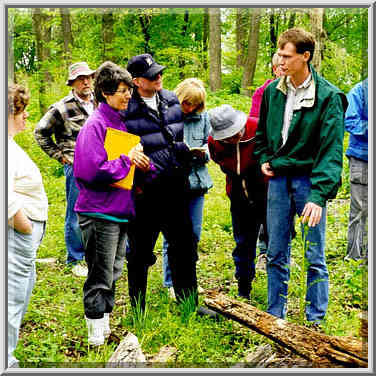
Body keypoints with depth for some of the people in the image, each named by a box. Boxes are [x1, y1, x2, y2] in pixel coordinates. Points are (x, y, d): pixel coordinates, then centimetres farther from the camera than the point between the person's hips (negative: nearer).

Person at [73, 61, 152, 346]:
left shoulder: (120, 122, 12)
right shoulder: (95, 125, -14)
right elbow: (95, 171, -23)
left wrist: (141, 163, -4)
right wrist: (128, 160, -15)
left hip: (121, 212, 9)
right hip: (100, 213, -9)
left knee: (113, 273, 16)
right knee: (100, 277, -2)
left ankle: (106, 327, 28)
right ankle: (96, 335, 8)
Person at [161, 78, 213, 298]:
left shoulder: (203, 117, 8)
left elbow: (210, 145, 15)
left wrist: (203, 152, -6)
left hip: (196, 180, 5)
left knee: (194, 233, 10)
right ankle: (171, 283, 15)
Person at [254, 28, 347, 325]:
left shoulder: (328, 96, -11)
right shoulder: (273, 91, 6)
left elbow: (332, 150, -17)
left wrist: (319, 195, -26)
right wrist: (264, 159, 6)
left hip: (310, 178, -5)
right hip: (278, 177, 5)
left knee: (315, 257, 2)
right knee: (276, 254, 11)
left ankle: (315, 321, 14)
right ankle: (275, 317, 23)